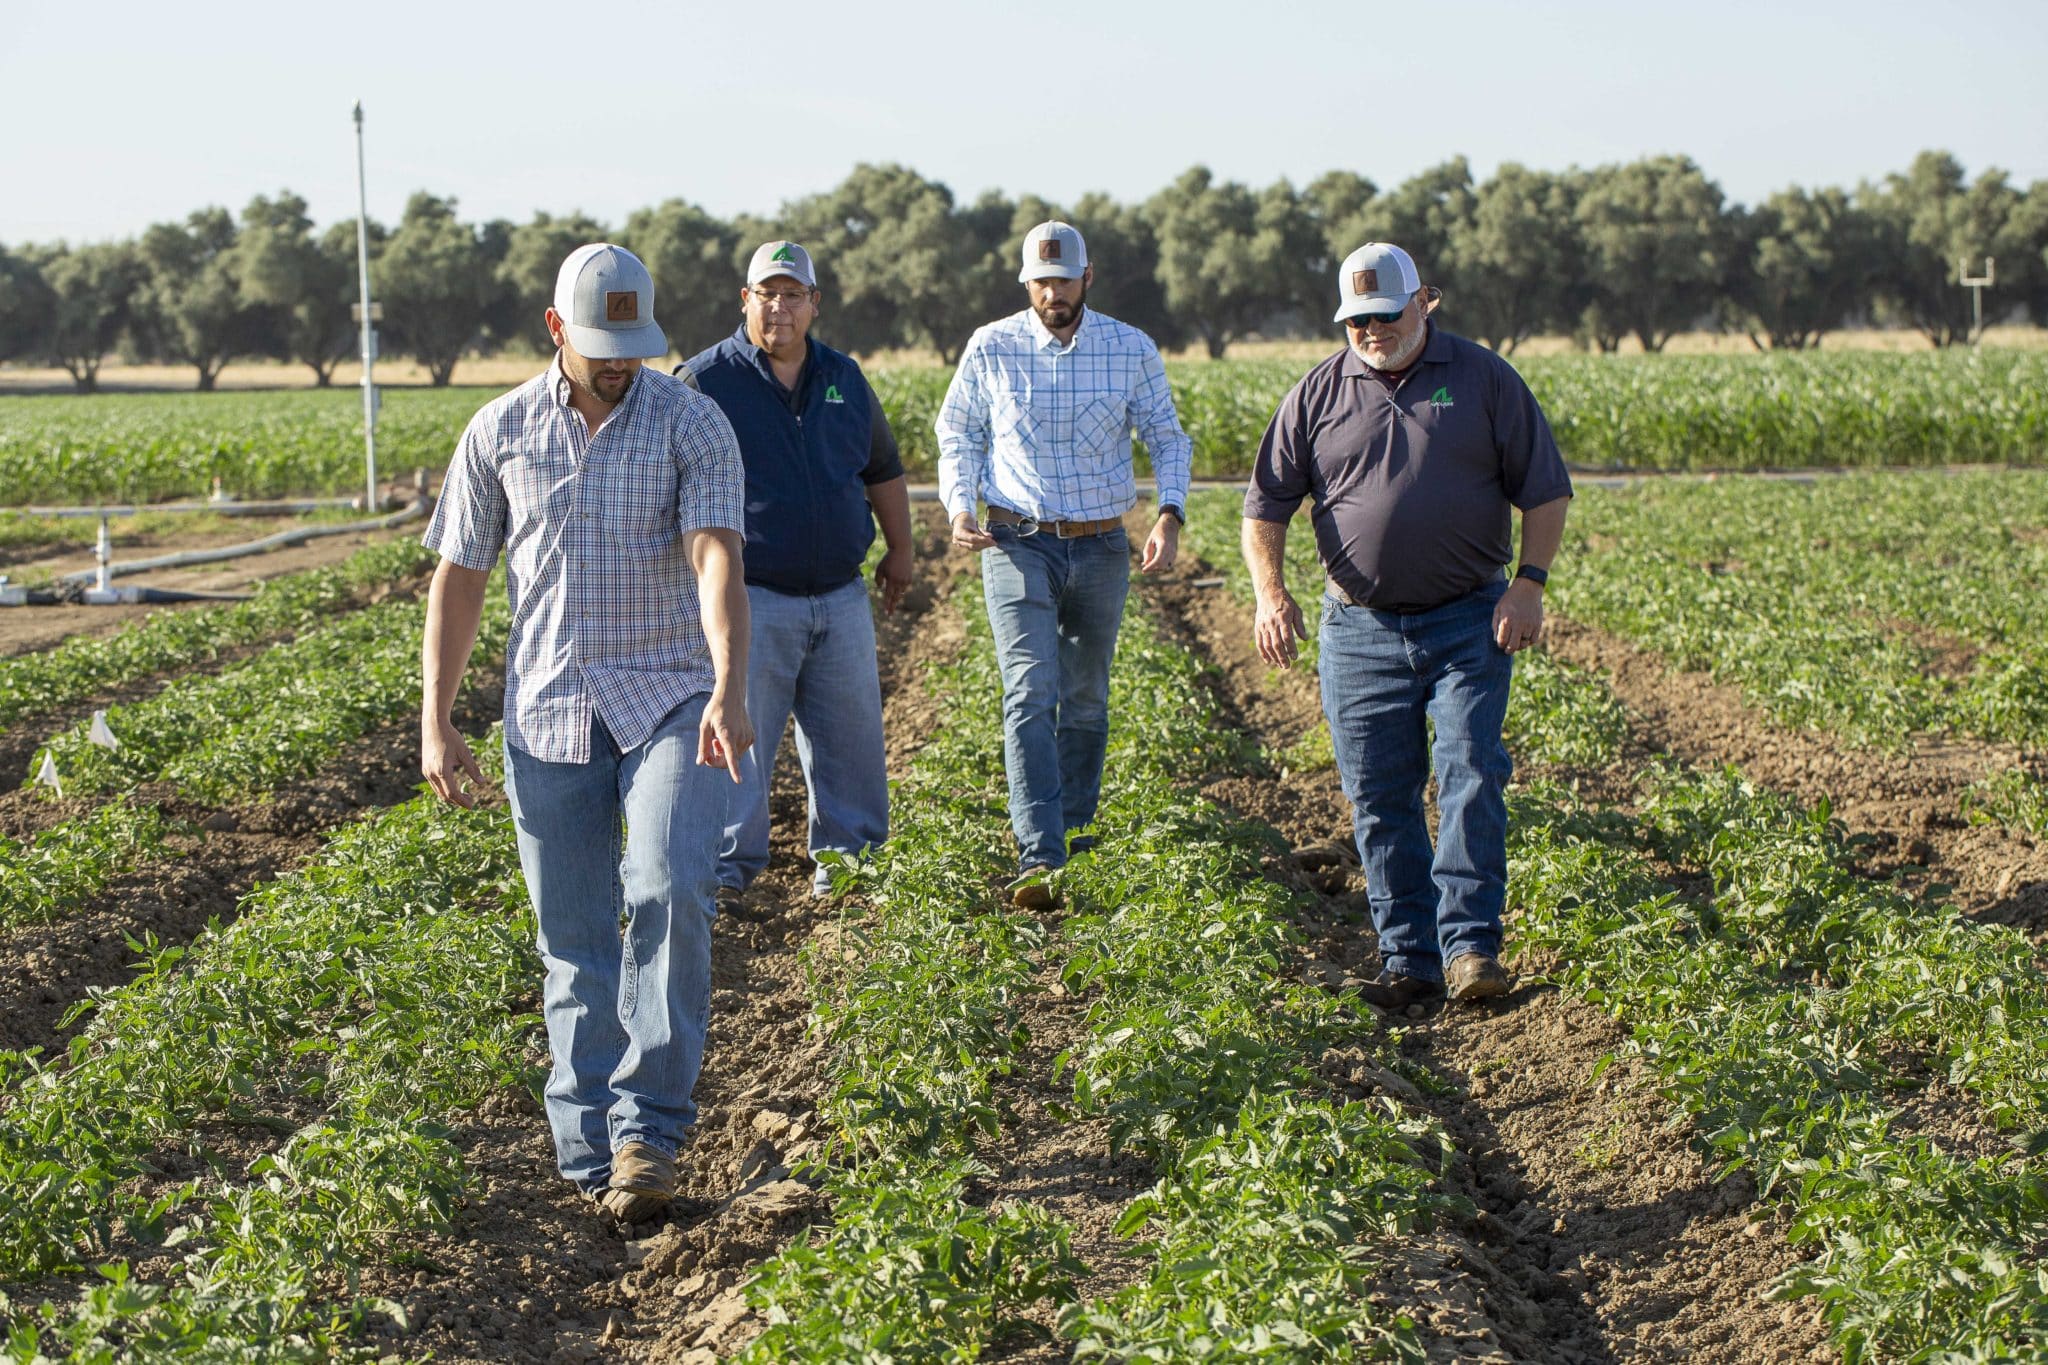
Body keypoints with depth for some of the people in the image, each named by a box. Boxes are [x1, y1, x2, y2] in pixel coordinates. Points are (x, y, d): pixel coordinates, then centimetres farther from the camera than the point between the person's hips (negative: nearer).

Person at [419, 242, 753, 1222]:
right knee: (574, 939, 5)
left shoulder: (693, 425, -4)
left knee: (668, 893, -21)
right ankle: (591, 1155, 13)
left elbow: (717, 559, -17)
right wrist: (435, 726, 5)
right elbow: (458, 579, 9)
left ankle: (649, 1127, -12)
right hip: (548, 712, 2)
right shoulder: (500, 432, 4)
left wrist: (730, 691, -33)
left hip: (669, 700, -2)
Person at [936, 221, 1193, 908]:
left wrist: (1169, 515, -8)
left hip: (1101, 547, 2)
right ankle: (1039, 858, -22)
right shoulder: (990, 349, -2)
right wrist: (959, 505, -6)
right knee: (1032, 694, -15)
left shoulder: (1133, 350, 0)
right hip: (1018, 544, -2)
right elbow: (958, 431, 10)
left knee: (1086, 698, 12)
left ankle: (1076, 833, 28)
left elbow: (1167, 438, 8)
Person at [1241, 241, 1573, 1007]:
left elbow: (1544, 489, 5)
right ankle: (1408, 957, 9)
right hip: (1360, 629, 2)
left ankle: (1470, 945, -8)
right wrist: (1270, 591, -6)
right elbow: (1266, 504, 9)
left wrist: (1530, 580, -7)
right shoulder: (1317, 395, 6)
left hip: (1469, 624, -2)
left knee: (1470, 778, -11)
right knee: (1379, 799, 2)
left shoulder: (1483, 379, 3)